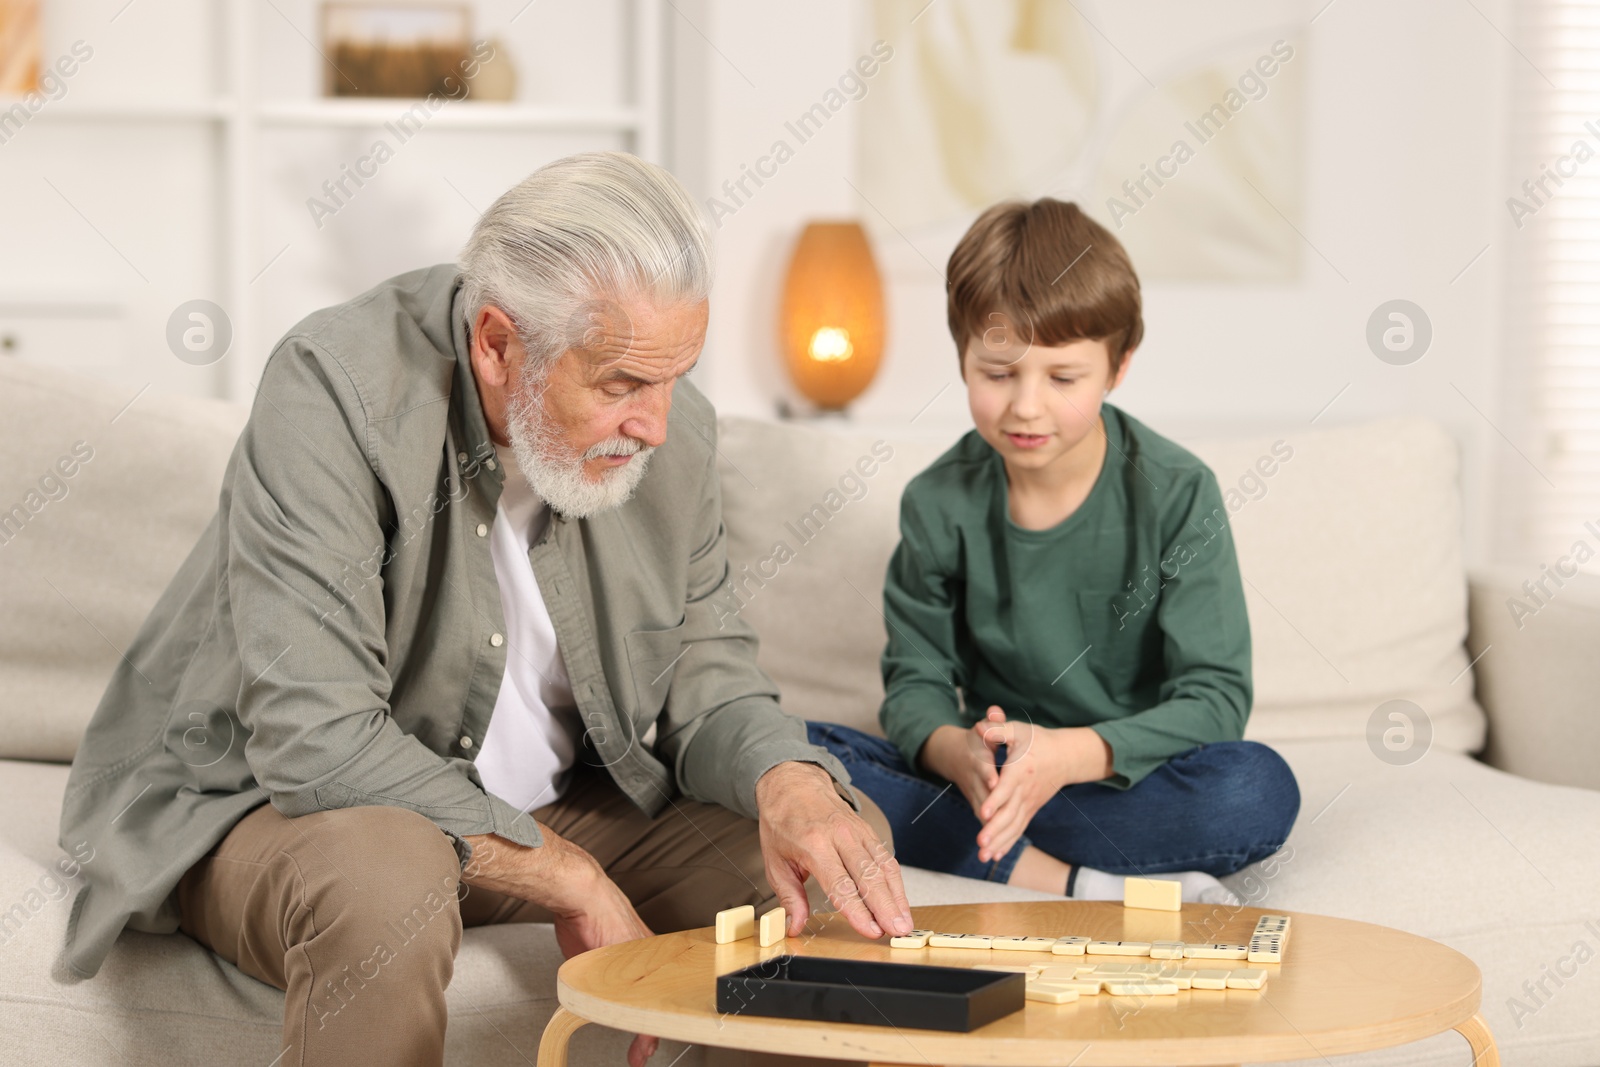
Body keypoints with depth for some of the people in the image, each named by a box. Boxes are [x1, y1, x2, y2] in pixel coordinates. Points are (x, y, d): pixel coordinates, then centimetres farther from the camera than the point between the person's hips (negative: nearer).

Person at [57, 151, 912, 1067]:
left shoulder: (674, 427, -6)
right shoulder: (334, 390, -26)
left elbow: (703, 672, 2)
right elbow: (315, 739, -31)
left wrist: (787, 780, -23)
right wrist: (568, 879, -27)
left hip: (553, 808, 6)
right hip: (271, 800, -5)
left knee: (847, 838, -10)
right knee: (391, 877, -39)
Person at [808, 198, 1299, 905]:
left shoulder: (1176, 494, -9)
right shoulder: (940, 503, -1)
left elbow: (1214, 700, -13)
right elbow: (916, 681, 2)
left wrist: (1069, 754, -30)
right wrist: (957, 752, -25)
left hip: (1128, 778, -2)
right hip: (978, 776, 3)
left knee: (1261, 790, -34)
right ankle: (1077, 885, -30)